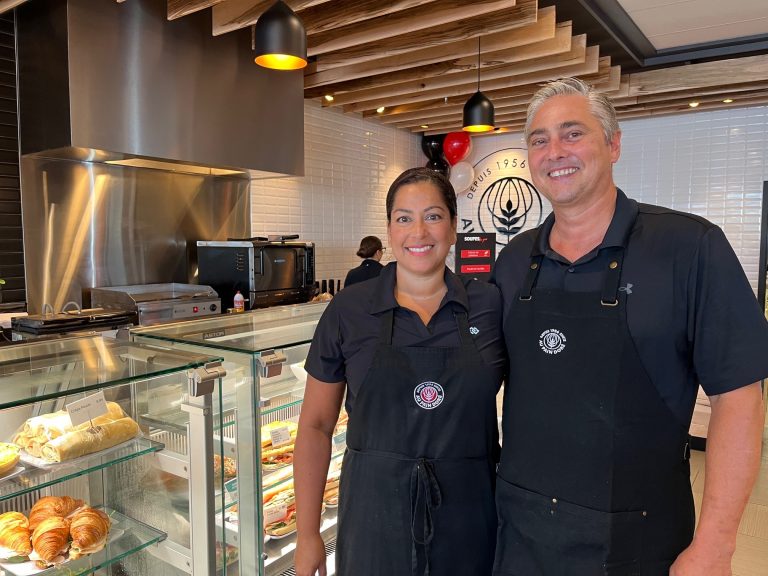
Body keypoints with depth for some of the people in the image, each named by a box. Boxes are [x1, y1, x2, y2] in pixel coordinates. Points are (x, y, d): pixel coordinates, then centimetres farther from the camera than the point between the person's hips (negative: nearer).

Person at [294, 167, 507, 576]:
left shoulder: (490, 305, -4)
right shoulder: (348, 310, -6)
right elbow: (316, 425, -1)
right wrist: (307, 535, 0)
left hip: (470, 519, 1)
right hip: (375, 519, -1)